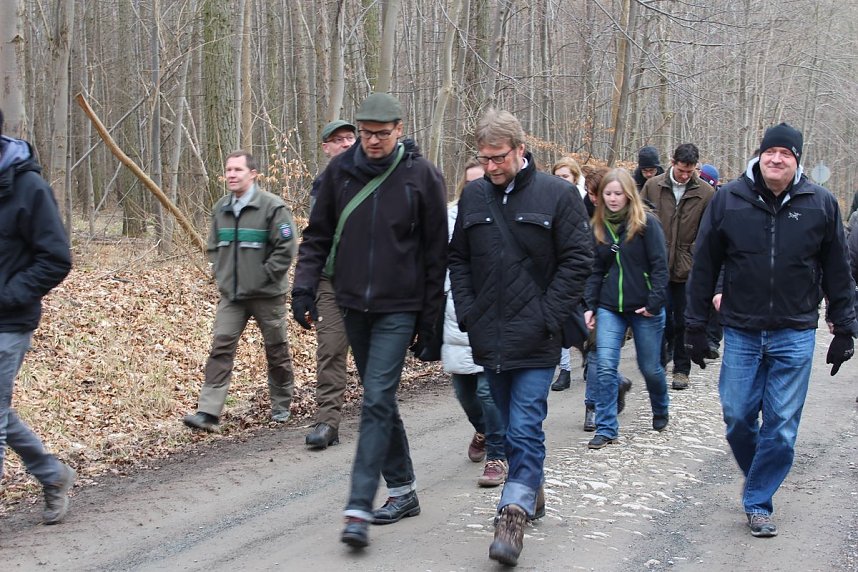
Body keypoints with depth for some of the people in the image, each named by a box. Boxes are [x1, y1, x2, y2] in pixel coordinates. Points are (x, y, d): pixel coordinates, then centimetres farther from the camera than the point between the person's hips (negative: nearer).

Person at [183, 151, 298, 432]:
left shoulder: (273, 206, -13)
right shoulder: (220, 208, 7)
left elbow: (285, 248, -15)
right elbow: (214, 247, 19)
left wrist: (263, 277, -15)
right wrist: (220, 275, 7)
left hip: (267, 295, -5)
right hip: (231, 295, 5)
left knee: (276, 350, 9)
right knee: (220, 348, -5)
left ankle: (281, 406, 27)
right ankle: (208, 412, -8)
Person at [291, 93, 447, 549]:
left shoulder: (422, 176, -7)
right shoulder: (340, 170, 1)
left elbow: (435, 253, -4)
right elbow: (318, 235, 9)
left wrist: (429, 321, -4)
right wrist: (305, 287, -4)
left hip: (398, 309, -4)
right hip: (353, 305, 4)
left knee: (377, 401, -12)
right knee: (379, 400, 13)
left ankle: (359, 508, -12)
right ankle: (403, 491, 26)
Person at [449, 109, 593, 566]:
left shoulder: (557, 195, -7)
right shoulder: (473, 196, 6)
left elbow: (578, 260, -7)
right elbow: (458, 259, 14)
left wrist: (548, 318, -12)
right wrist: (467, 313, 2)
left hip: (535, 340, -5)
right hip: (489, 338, 5)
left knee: (525, 428, -8)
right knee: (511, 422, 16)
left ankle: (514, 514, -7)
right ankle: (532, 491, 32)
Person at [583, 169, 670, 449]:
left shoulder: (646, 223, -7)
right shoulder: (598, 226, 6)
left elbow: (659, 265, -10)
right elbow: (595, 270, 10)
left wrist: (654, 302, -16)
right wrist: (590, 306, 2)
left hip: (644, 308, -3)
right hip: (610, 308, 3)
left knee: (650, 367, 11)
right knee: (605, 367, -9)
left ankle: (660, 411, 39)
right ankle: (606, 429, -3)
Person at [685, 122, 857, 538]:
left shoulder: (821, 204, -2)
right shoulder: (728, 200, -2)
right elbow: (704, 266, 3)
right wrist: (695, 327, 4)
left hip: (795, 335, 0)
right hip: (741, 333, 1)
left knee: (781, 425, 1)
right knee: (737, 417, 6)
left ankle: (758, 501, 14)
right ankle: (756, 476, 33)